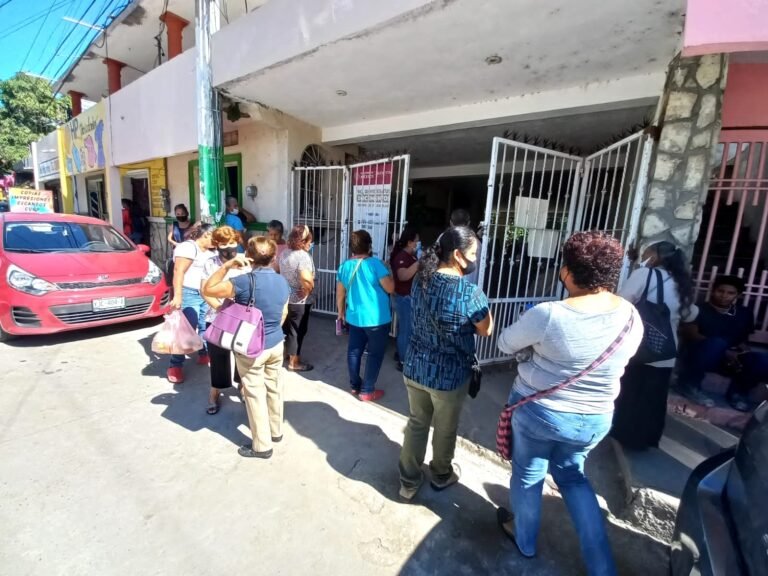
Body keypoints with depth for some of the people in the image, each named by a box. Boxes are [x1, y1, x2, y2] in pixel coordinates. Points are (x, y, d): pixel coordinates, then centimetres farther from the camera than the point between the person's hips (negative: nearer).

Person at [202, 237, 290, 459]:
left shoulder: (244, 281, -22)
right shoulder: (282, 282, -2)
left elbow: (207, 290, -13)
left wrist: (227, 265, -13)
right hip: (276, 344, 6)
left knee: (255, 394, 7)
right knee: (274, 387, 20)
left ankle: (262, 445, 20)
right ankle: (276, 431, 38)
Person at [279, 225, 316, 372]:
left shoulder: (285, 253, 4)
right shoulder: (303, 256, -24)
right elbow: (306, 279, -37)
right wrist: (306, 292, -19)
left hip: (285, 297, 9)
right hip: (299, 301, -8)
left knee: (287, 328, 23)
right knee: (297, 331, 5)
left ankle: (286, 353, 42)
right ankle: (294, 363, 18)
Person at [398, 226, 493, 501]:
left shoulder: (421, 279, -5)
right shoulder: (469, 292, -24)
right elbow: (486, 330, -8)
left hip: (415, 368, 5)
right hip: (449, 375, -4)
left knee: (416, 423, 22)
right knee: (445, 429, 21)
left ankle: (409, 481, 37)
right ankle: (441, 475, 47)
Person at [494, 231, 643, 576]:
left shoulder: (548, 315, -26)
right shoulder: (632, 317, -9)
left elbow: (505, 344, -11)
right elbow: (617, 364, 7)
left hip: (538, 412, -4)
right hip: (595, 418, 5)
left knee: (528, 474, 21)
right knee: (572, 474, 29)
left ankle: (525, 540, 46)